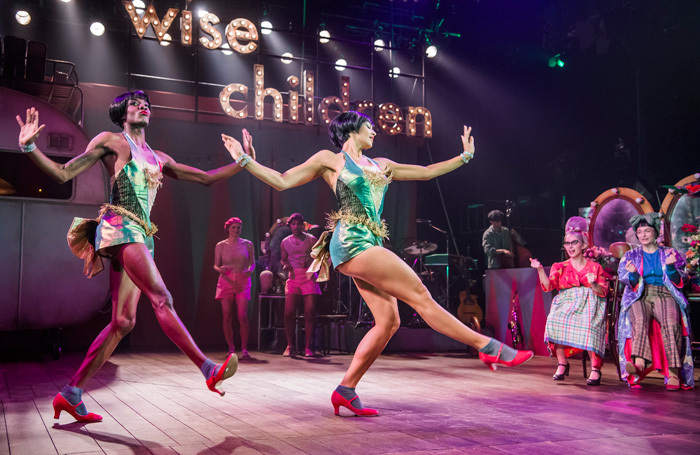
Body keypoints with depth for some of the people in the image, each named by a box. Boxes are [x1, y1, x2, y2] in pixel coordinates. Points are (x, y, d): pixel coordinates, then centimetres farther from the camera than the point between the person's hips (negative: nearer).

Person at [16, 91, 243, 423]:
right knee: (161, 298, -20)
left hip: (141, 236, 7)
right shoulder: (112, 141, 9)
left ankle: (71, 394, 6)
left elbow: (206, 178, 26)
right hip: (120, 228, -7)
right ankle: (208, 369, -27)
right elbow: (63, 174, 4)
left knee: (123, 321, 0)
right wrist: (30, 148, -10)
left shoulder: (158, 159, 24)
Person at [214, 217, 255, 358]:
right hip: (226, 281, 0)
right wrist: (221, 269, -16)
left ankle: (244, 349, 1)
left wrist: (250, 270, -11)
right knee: (227, 317, -1)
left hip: (243, 282, 0)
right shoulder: (221, 245, 6)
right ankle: (231, 349, 11)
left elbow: (253, 263, 11)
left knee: (243, 317, -9)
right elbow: (216, 265, 7)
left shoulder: (247, 244, 7)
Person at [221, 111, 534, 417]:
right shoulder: (329, 160, 8)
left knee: (388, 322, -1)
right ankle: (489, 347, -7)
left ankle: (345, 391, 7)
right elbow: (282, 181, 7)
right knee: (418, 293, -11)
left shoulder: (380, 165, 24)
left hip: (369, 245, 8)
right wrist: (245, 160, -2)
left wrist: (465, 156, 30)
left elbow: (428, 172, 30)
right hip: (352, 242, -8)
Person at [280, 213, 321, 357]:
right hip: (293, 278, 2)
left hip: (309, 277, -2)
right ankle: (290, 345, 6)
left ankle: (308, 347, 3)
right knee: (289, 313, -9)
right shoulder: (285, 242, 12)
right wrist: (285, 265, -2)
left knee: (309, 313, -7)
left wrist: (310, 263, -16)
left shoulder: (311, 240, 5)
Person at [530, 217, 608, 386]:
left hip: (589, 304, -1)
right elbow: (548, 286, -2)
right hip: (566, 303, 1)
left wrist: (593, 284, -17)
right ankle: (562, 364, -17)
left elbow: (603, 292, 4)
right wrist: (540, 270, -18)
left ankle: (595, 369, -23)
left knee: (590, 324, -34)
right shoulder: (560, 267, 14)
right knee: (555, 320, -31)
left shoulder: (595, 267, 11)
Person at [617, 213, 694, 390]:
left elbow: (678, 281, 10)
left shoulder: (669, 254, 18)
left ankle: (674, 372, -38)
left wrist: (671, 267, -11)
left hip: (664, 295, 0)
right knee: (639, 320, -35)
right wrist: (632, 274, -12)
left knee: (670, 323, -34)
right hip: (639, 296, 0)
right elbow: (630, 283, 11)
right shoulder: (631, 255, 20)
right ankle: (639, 362, -57)